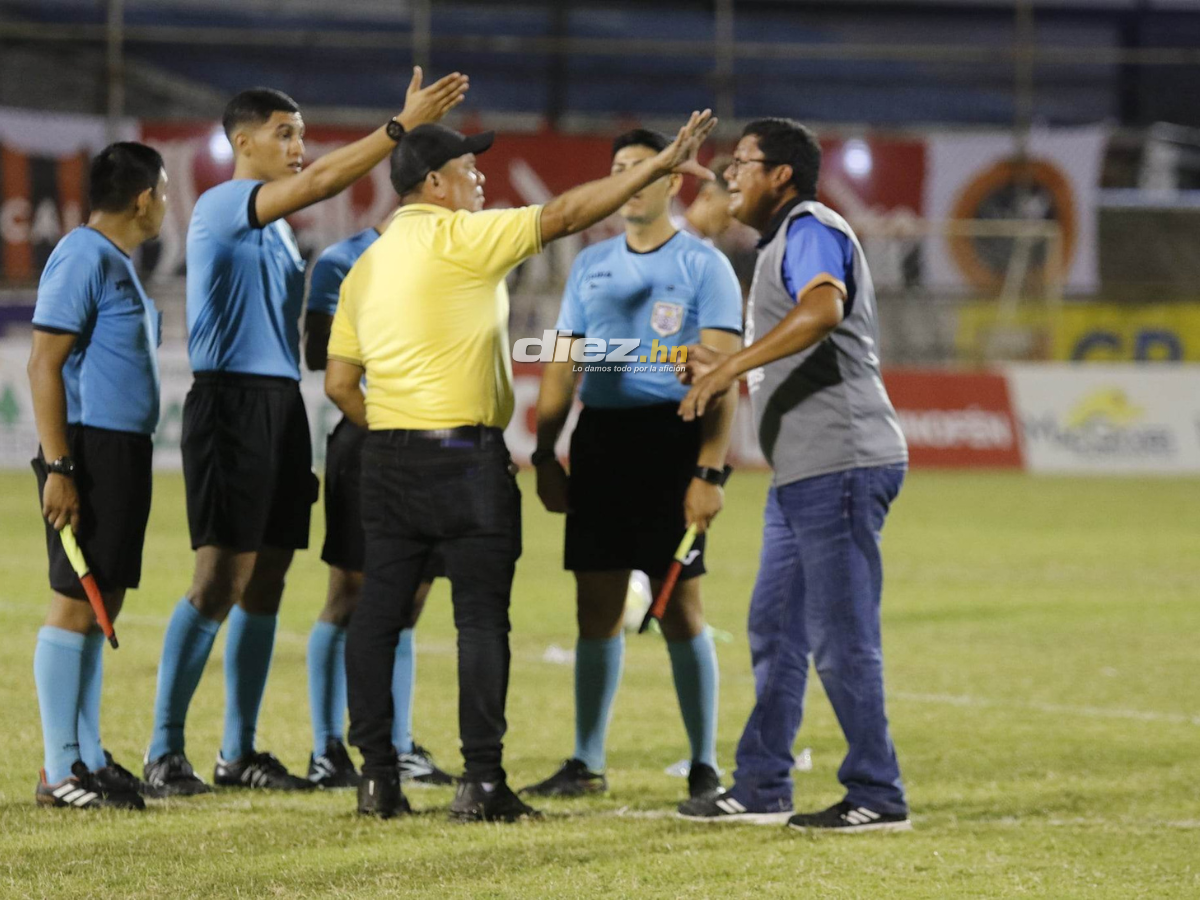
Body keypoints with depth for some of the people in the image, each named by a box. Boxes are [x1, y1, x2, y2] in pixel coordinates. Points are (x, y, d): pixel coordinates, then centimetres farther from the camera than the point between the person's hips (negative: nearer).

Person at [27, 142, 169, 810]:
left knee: (102, 606, 12)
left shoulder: (119, 263, 18)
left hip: (124, 451, 10)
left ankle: (90, 758, 17)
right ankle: (60, 772, -7)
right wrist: (58, 467, -22)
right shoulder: (84, 258, -12)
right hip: (90, 448, -10)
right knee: (76, 604, -8)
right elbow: (46, 364, -17)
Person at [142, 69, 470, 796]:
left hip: (281, 404, 9)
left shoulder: (278, 227, 19)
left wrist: (301, 453, 18)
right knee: (221, 579, -11)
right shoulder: (221, 209, -8)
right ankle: (165, 750, -6)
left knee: (266, 583, 8)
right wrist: (405, 125, -24)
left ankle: (240, 750, 12)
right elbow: (320, 180, -22)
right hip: (232, 402, -9)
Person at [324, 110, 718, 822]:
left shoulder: (366, 267, 12)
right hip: (465, 457, -6)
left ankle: (378, 776, 7)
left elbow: (339, 383, 11)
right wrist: (659, 168, -8)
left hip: (390, 459, 7)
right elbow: (565, 215, -11)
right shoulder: (458, 238, -9)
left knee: (379, 612, 8)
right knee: (482, 617, -2)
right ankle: (481, 782, -4)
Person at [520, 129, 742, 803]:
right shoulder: (592, 265, 16)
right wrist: (545, 453, 9)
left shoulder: (702, 265, -1)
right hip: (600, 439, 5)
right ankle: (587, 765, 12)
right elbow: (563, 366, 18)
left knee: (680, 607, -5)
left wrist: (709, 472, -15)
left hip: (670, 439, -5)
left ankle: (705, 767, 1)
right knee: (597, 606, 6)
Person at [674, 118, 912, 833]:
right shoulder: (786, 240, 23)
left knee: (841, 638, -8)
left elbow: (822, 310, -32)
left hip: (842, 464, -11)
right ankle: (762, 789, 21)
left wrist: (733, 364, -35)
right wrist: (724, 372, 29)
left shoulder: (811, 229, -10)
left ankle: (878, 796, -4)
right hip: (803, 474, 11)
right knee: (775, 630, 14)